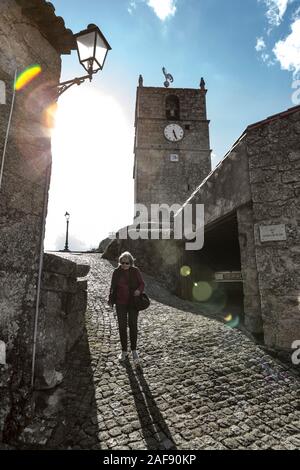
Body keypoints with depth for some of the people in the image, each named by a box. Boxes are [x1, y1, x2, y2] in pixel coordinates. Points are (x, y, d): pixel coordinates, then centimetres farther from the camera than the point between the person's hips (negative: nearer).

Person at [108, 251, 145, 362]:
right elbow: (113, 287, 5)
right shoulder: (116, 272, -3)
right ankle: (124, 351, 22)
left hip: (133, 302, -1)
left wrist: (139, 290, -20)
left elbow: (142, 283, 1)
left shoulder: (135, 271, -5)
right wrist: (110, 300, -1)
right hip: (120, 303, 1)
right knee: (122, 326, 6)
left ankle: (134, 350, 18)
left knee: (133, 325, 0)